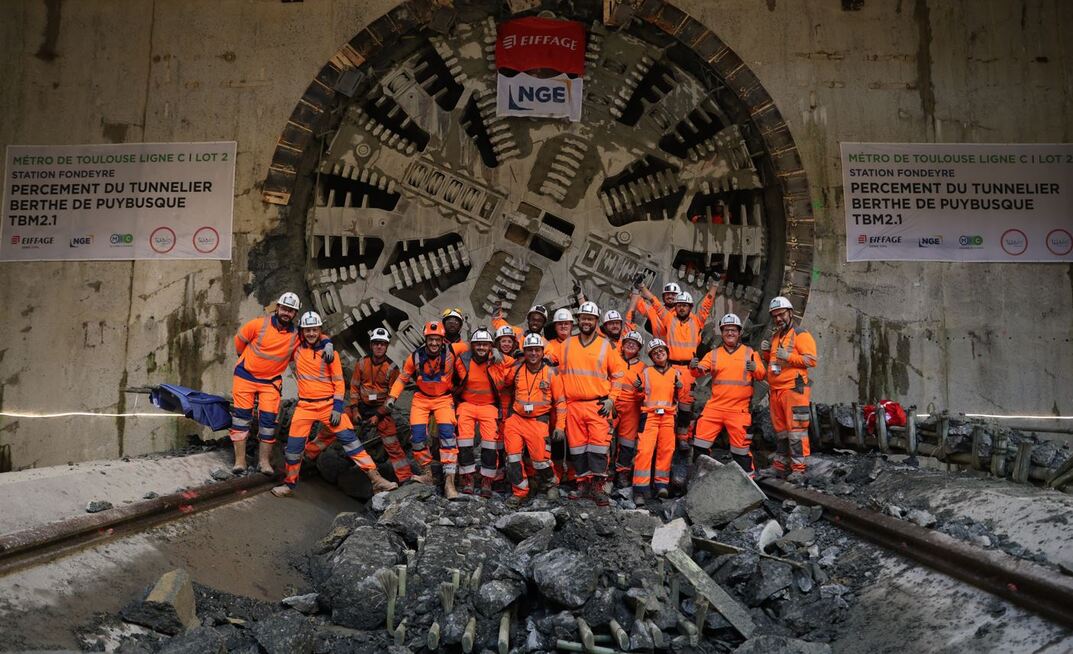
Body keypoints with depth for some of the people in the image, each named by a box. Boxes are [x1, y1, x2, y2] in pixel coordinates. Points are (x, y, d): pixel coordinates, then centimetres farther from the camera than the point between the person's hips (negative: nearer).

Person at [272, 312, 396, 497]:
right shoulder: (297, 347, 1)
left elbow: (339, 382, -3)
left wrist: (337, 407, -10)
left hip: (328, 404, -2)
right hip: (305, 405, 2)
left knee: (349, 439, -7)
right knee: (294, 445, 2)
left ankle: (375, 479, -8)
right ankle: (289, 484, 25)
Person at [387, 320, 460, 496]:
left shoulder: (449, 355, -16)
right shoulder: (416, 356, -10)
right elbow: (402, 378, 2)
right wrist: (392, 396, -8)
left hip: (443, 398, -2)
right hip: (421, 398, 2)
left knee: (447, 433, -19)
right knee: (417, 434, -11)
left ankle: (449, 481, -16)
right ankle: (426, 473, 11)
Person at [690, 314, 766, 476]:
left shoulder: (749, 353, 7)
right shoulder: (714, 354, 11)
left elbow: (761, 374, 0)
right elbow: (700, 371, -1)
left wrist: (754, 368, -22)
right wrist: (694, 367, -24)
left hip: (739, 409, -2)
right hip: (714, 406, 2)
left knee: (741, 446, 2)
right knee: (701, 441, 0)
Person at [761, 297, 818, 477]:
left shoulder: (800, 335, -3)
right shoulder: (774, 337, 21)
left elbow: (812, 360, -13)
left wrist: (788, 356, -21)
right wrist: (766, 352, 10)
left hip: (794, 390, -8)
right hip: (775, 391, 8)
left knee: (796, 430, -9)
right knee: (780, 430, 13)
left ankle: (798, 468, -6)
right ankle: (780, 467, 20)